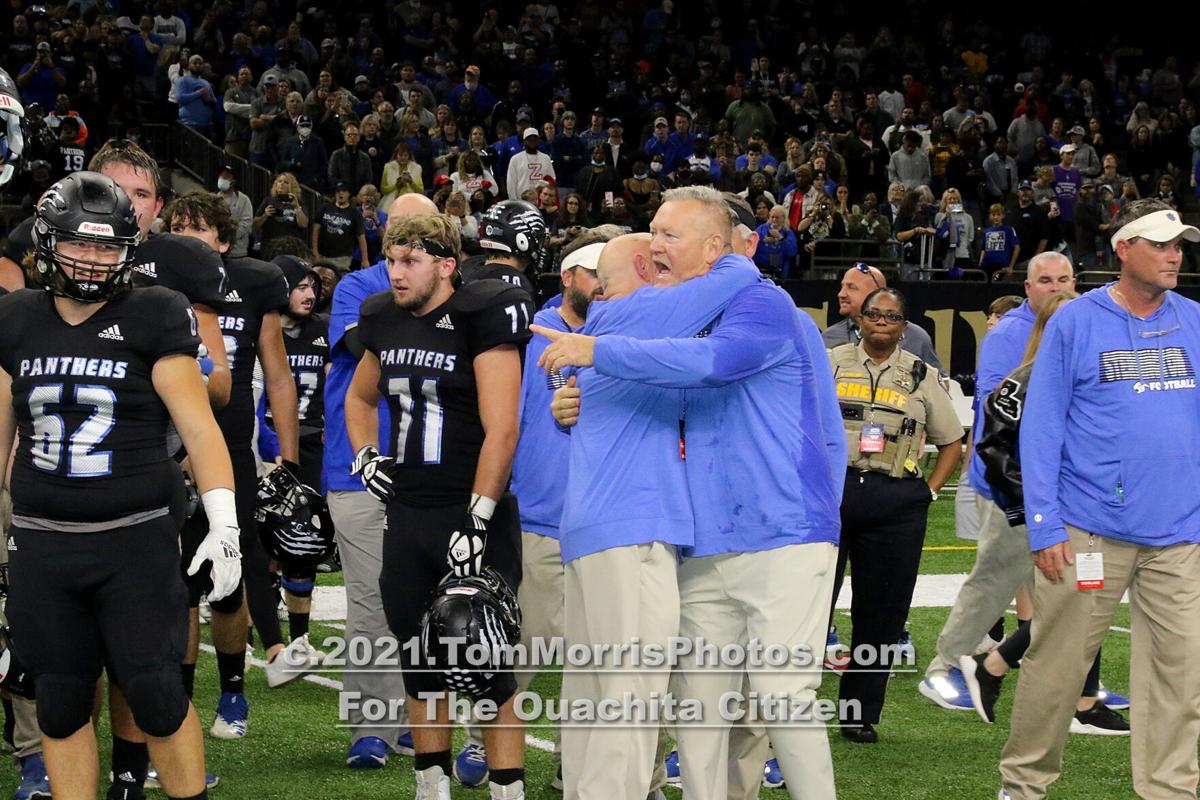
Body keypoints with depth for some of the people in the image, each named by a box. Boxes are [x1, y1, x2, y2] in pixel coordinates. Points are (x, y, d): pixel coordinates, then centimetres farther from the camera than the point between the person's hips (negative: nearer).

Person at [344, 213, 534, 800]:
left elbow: (501, 429, -16)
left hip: (472, 516, -7)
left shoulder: (480, 318, -12)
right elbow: (359, 398, 30)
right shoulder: (384, 321, 9)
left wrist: (478, 520, -18)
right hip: (406, 512, 7)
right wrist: (364, 456, 13)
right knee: (420, 663, 12)